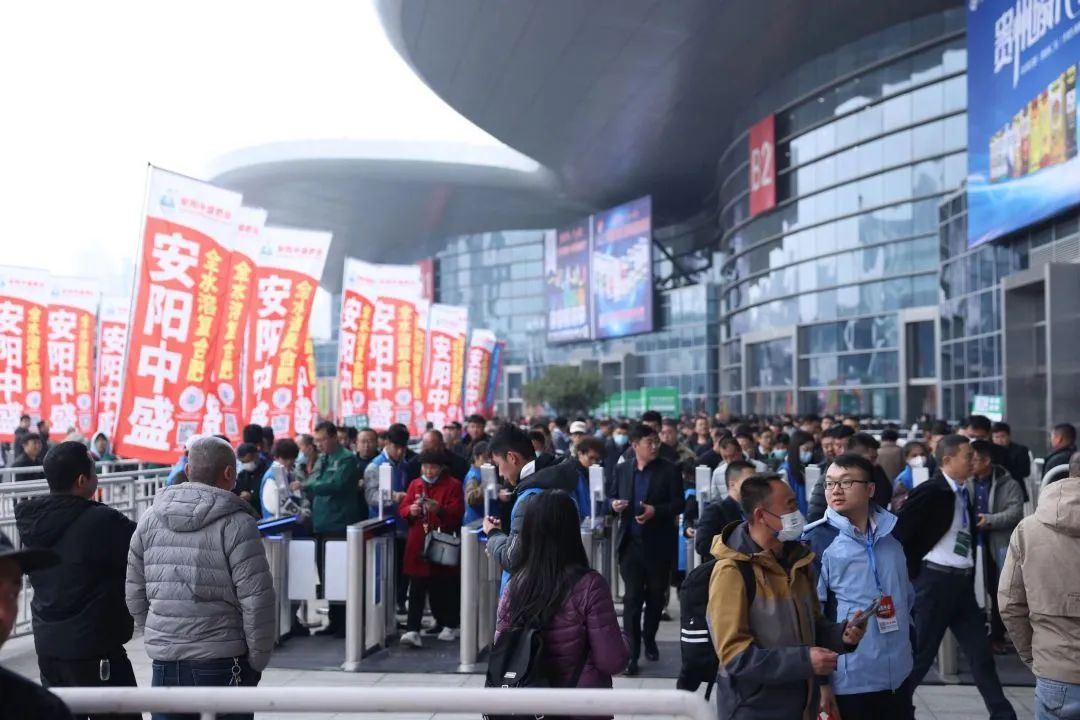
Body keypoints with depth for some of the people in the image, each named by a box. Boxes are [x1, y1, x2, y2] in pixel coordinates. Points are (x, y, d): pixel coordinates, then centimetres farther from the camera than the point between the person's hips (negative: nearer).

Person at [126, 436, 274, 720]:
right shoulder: (237, 524, -12)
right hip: (223, 664, -5)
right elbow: (257, 600, -14)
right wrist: (257, 660, -2)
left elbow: (134, 595, 9)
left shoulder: (150, 519, 5)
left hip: (165, 663, 5)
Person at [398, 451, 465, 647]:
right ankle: (412, 629, -6)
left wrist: (439, 509, -28)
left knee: (445, 586, 6)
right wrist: (411, 511, -15)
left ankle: (450, 625, 24)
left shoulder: (453, 485, 0)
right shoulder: (415, 484, 12)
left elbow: (457, 512, -10)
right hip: (418, 544, 2)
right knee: (417, 588, -3)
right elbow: (402, 509, 8)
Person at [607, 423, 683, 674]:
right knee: (632, 597, -3)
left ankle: (649, 639, 35)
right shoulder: (622, 470, 4)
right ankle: (632, 653, -2)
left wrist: (655, 511, -25)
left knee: (655, 595, 14)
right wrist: (614, 504, -12)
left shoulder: (669, 470, -5)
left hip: (658, 543, -1)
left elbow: (679, 504, -8)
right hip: (630, 542, 1)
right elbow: (613, 497, 12)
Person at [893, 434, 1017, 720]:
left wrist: (970, 578, 15)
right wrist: (911, 575, -11)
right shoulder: (930, 492, -14)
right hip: (935, 580, -7)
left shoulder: (965, 492, 10)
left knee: (981, 652, 11)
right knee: (920, 653, 0)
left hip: (963, 582, 7)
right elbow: (899, 534, -16)